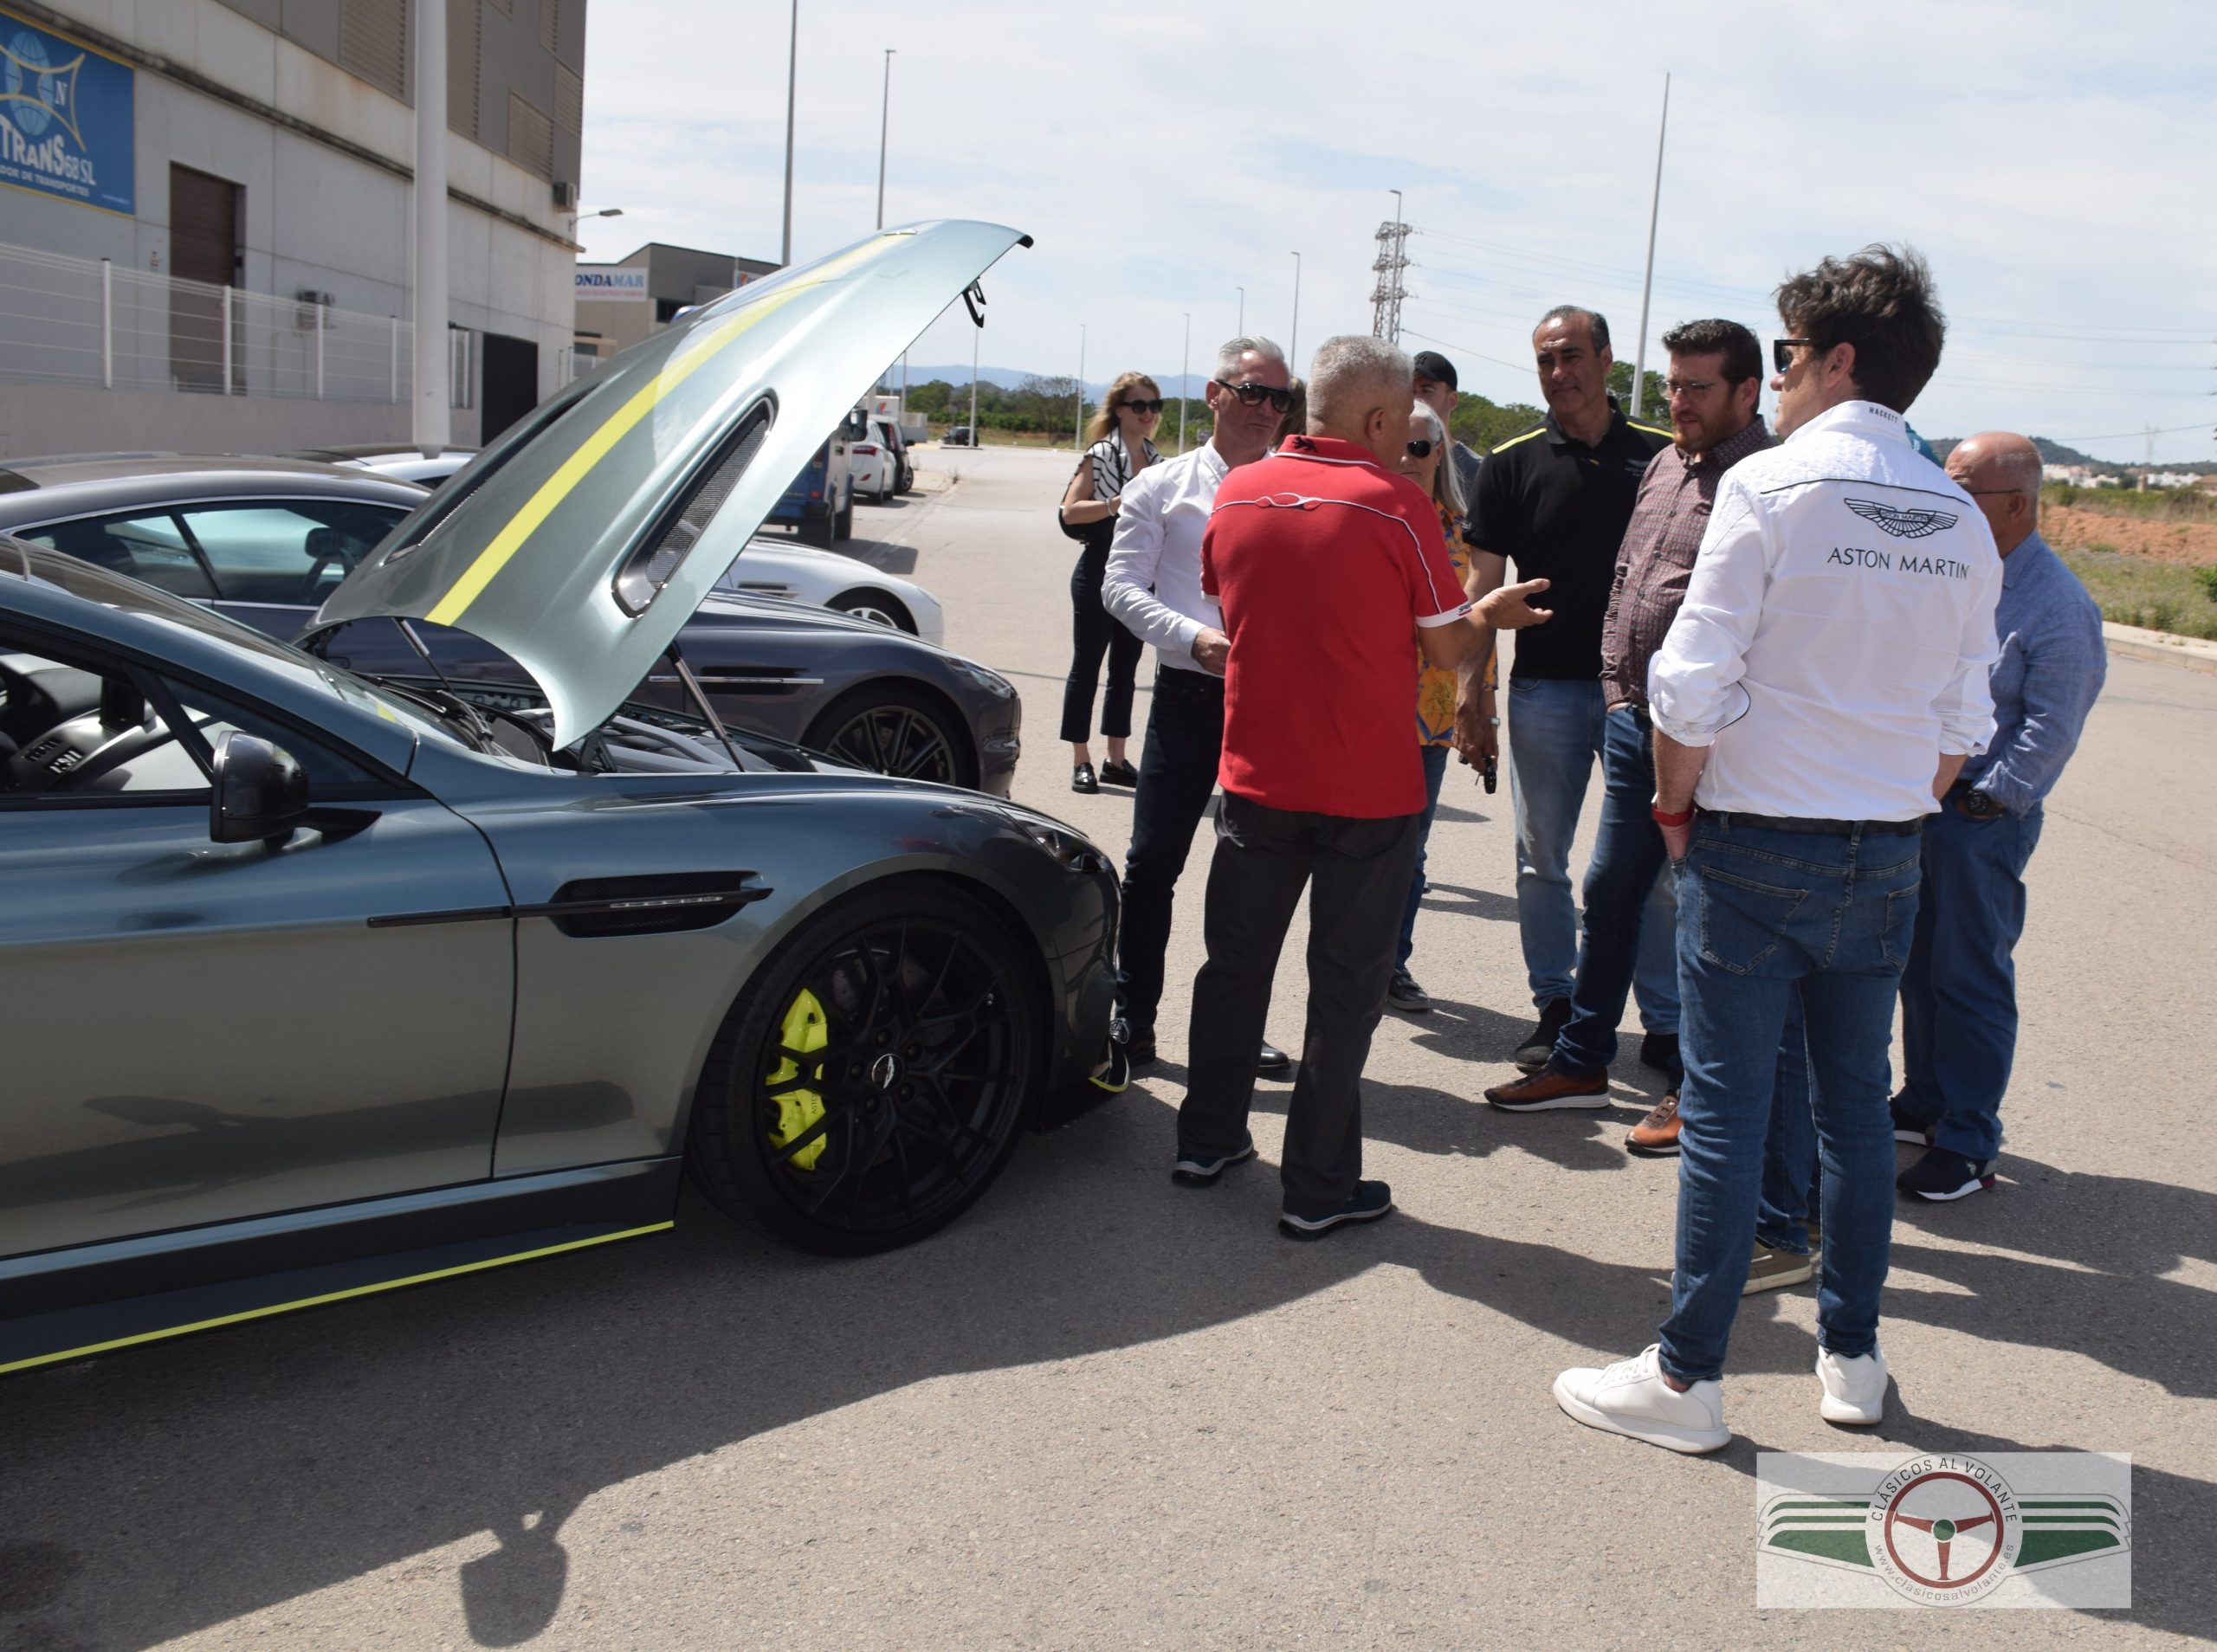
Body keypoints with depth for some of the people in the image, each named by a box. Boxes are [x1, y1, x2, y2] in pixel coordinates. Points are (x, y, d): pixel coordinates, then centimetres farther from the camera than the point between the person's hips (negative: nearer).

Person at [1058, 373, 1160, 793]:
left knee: (1126, 668, 11)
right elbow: (1069, 511, -16)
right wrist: (1116, 503, -24)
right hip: (1099, 572, -7)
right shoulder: (1101, 454, -9)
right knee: (1087, 666, 1)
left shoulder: (1155, 458, 10)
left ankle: (1116, 760, 18)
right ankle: (1081, 762, 7)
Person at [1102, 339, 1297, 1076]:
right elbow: (1121, 586, 0)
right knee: (1152, 864, 0)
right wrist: (1195, 637, -15)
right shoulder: (1163, 486, 5)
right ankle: (1133, 1021, 14)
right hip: (1188, 697, -1)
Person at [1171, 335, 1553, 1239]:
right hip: (1367, 790, -4)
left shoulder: (1236, 492, 1)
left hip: (1256, 776, 4)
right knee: (1344, 984, 6)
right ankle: (1317, 1189, 13)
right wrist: (1491, 612, 13)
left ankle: (1207, 1140, 31)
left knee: (1236, 961, 18)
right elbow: (1447, 646, -6)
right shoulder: (1398, 505, -14)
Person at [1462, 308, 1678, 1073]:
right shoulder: (1514, 463, 3)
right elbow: (1485, 586, 2)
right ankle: (1555, 1009, 21)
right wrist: (1471, 695, -5)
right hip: (1545, 687, 0)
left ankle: (1666, 1023, 15)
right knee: (1541, 859, 7)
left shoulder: (1661, 454, 4)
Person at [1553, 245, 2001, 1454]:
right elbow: (1961, 725, 7)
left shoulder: (1771, 485, -12)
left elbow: (1693, 686, -16)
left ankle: (1686, 1377, 11)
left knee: (1726, 1112, 1)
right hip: (1886, 856, 6)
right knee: (1856, 1102, 16)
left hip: (1757, 850, -5)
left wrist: (1675, 804, -1)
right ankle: (1851, 1357, 28)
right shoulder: (1961, 523, 5)